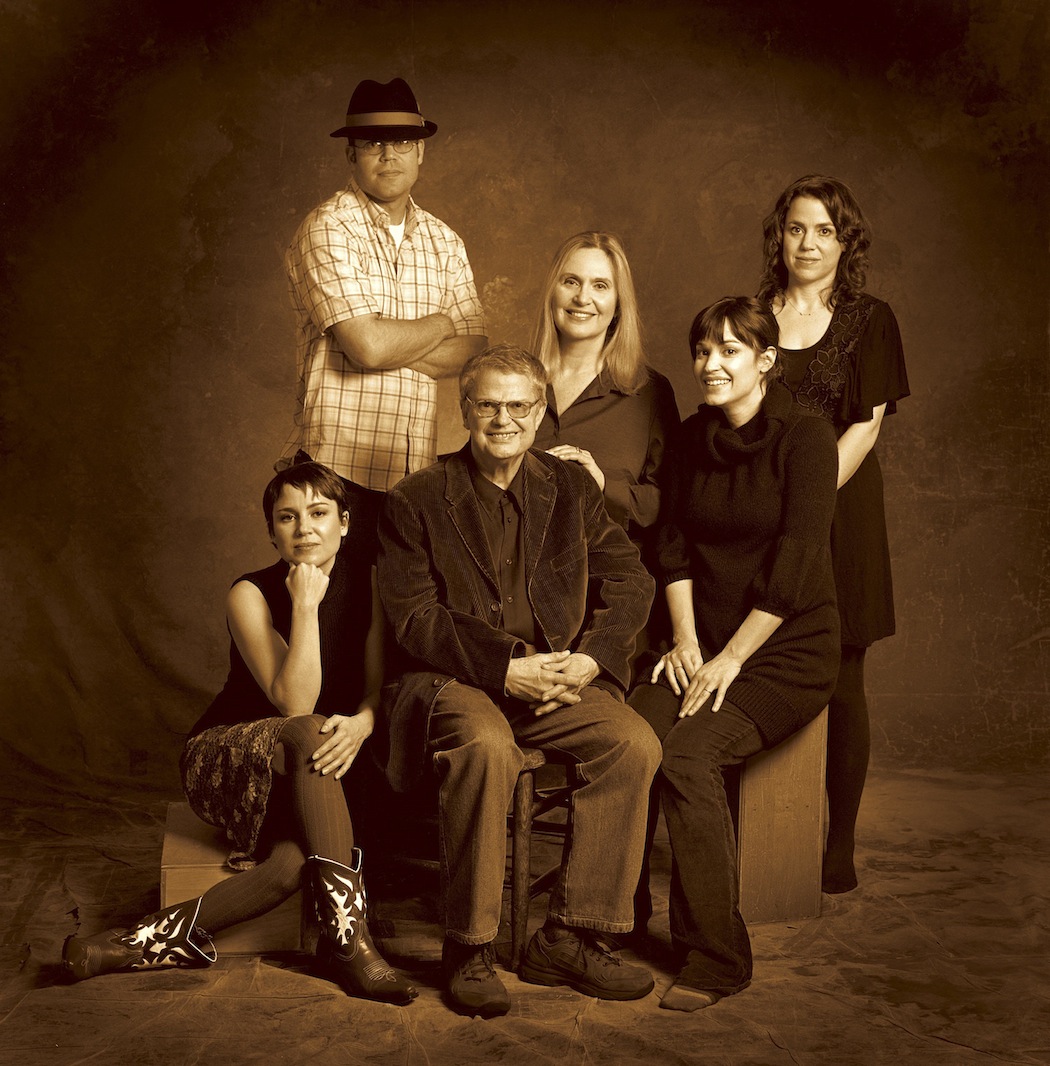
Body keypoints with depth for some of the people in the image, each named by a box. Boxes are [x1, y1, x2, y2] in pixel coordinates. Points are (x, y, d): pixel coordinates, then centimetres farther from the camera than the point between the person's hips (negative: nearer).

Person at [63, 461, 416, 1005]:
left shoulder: (367, 582, 0)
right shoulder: (251, 595, -10)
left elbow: (379, 685, -5)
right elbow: (295, 705, -20)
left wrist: (360, 723, -28)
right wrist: (306, 605, -26)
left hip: (306, 775, 2)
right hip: (224, 759, -2)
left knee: (298, 858, -35)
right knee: (308, 735, -38)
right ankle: (349, 939, -39)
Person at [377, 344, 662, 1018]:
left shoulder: (572, 488, 13)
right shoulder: (416, 502, 3)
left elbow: (630, 582, 6)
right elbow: (415, 619, -6)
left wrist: (588, 660, -13)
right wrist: (508, 667, -19)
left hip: (558, 676, 4)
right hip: (455, 681, -3)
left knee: (635, 745, -24)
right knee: (488, 748, -36)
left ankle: (572, 938, -12)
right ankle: (469, 949, -19)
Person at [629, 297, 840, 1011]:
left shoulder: (805, 438, -8)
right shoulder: (692, 438, 11)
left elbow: (795, 565, -14)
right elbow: (675, 547, 12)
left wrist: (730, 658, -17)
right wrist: (686, 641, -1)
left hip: (787, 649, -5)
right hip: (707, 643, 5)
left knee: (689, 755, -28)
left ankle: (717, 959, -16)